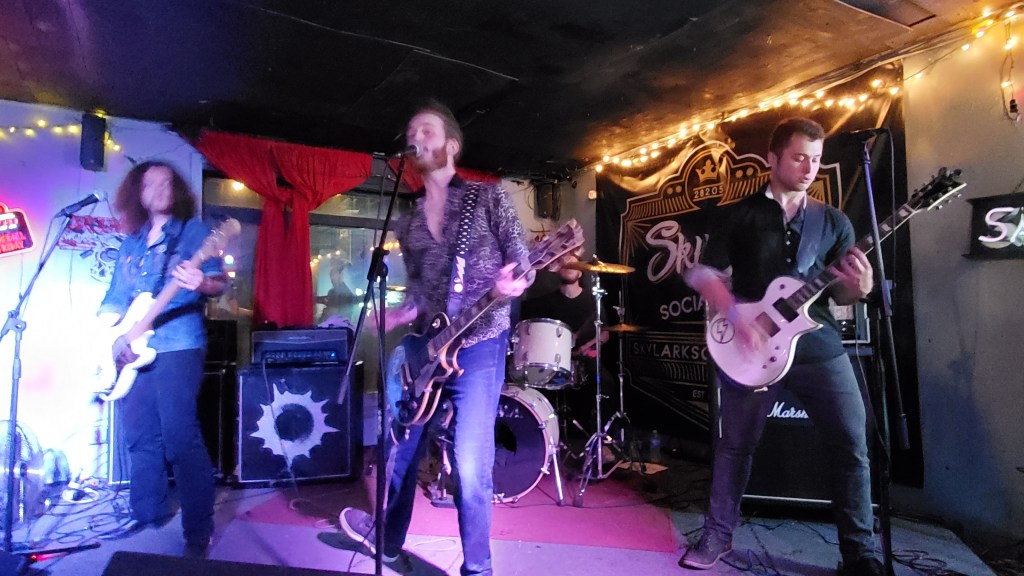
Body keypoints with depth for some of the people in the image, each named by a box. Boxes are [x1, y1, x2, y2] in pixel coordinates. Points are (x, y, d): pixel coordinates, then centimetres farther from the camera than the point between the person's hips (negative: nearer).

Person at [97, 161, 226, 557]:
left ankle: (199, 531, -4)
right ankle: (148, 513, 29)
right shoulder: (130, 245, 19)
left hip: (178, 347, -7)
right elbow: (116, 298, 21)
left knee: (180, 438, -11)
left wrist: (202, 284, -29)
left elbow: (219, 283, -7)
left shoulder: (193, 231, 2)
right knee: (139, 436, 13)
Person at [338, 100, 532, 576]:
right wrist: (389, 319, -1)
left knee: (470, 466, -8)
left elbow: (522, 262, -4)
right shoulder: (408, 223, 14)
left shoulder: (488, 196, 1)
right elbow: (418, 292, 17)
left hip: (479, 344, -5)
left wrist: (510, 285, -25)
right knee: (402, 450, 15)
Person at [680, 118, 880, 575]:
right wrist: (736, 318, -14)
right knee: (735, 444, 8)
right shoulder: (741, 214, 3)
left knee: (852, 446, 0)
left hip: (819, 345, 2)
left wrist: (858, 287, -13)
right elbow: (704, 272, -1)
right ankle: (718, 535, 25)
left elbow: (838, 293, 11)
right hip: (750, 346, -2)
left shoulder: (834, 222, 11)